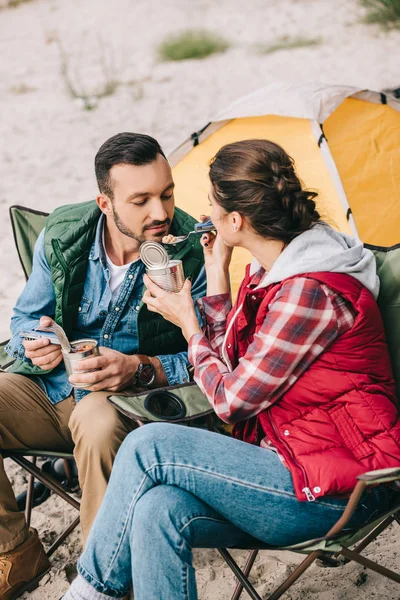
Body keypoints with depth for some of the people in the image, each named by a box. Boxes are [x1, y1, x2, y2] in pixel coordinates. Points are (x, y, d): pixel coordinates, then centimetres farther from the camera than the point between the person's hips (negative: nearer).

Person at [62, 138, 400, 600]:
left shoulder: (310, 292, -22)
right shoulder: (273, 270, 8)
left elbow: (232, 400, -15)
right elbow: (234, 366, 13)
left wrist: (186, 322, 0)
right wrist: (216, 275, 11)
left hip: (336, 490, -8)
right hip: (290, 460, 9)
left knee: (149, 446, -15)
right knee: (158, 511, -18)